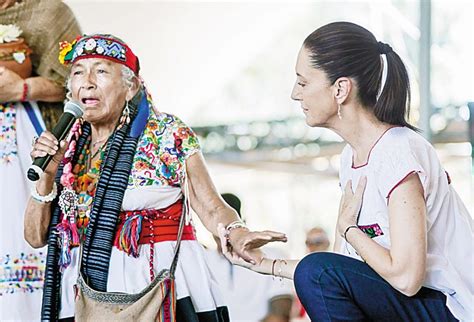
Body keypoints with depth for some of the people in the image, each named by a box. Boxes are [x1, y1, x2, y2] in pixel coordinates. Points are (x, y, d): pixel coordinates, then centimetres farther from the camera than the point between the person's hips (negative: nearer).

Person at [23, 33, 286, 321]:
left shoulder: (169, 134, -2)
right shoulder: (67, 144, 7)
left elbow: (213, 208, -6)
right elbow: (36, 237, 8)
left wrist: (237, 234, -27)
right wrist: (48, 174, -6)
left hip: (165, 293, -3)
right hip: (86, 293, 3)